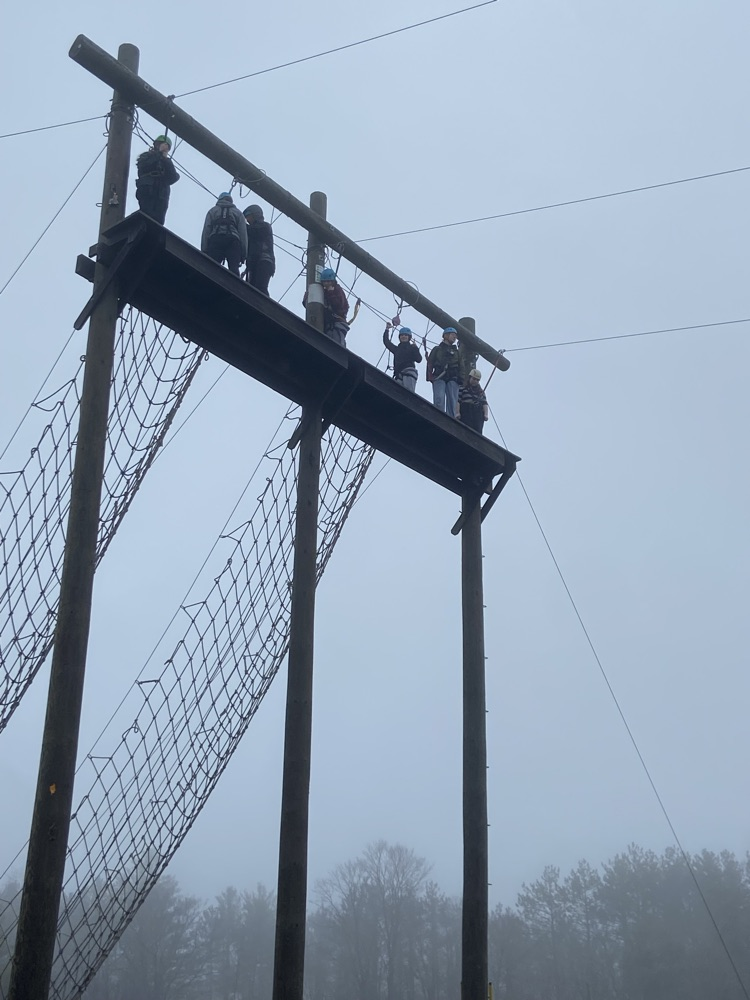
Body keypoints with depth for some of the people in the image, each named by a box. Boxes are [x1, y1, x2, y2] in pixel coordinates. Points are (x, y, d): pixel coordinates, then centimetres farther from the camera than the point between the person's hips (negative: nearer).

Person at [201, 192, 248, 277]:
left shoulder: (212, 211, 26)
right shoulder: (238, 213, 27)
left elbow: (206, 231, 12)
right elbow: (243, 233, 15)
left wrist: (204, 251, 5)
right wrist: (244, 253, 10)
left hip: (215, 240, 0)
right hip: (233, 241, 0)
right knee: (234, 270, -11)